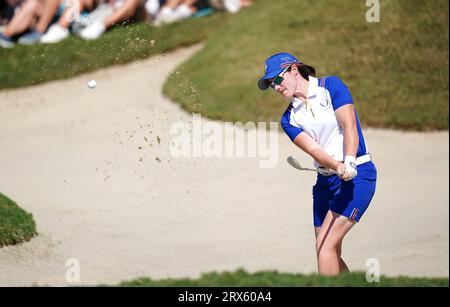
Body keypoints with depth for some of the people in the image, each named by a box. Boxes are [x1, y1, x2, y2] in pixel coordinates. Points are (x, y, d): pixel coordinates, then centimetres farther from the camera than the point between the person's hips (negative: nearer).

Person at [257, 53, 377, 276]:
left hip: (357, 174, -6)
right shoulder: (289, 118, 8)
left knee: (326, 244, -16)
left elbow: (349, 126, -13)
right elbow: (313, 149, -8)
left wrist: (349, 162, -29)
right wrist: (338, 166, -27)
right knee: (328, 253, 4)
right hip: (325, 180, 6)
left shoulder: (331, 86, -4)